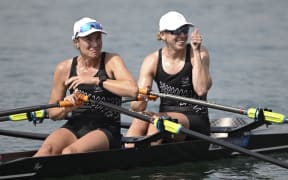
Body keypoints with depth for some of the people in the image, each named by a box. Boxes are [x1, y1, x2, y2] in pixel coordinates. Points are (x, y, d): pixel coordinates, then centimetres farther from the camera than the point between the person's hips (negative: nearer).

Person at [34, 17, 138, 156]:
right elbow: (52, 113, 14)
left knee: (70, 152, -32)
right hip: (75, 127, 3)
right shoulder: (64, 69, 8)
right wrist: (66, 108, -10)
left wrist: (96, 80, -19)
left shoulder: (111, 61, 0)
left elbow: (133, 90, -20)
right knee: (48, 149, -29)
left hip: (106, 130, -3)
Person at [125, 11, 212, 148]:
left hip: (196, 122, -3)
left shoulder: (199, 53, -1)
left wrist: (196, 52, -16)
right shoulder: (152, 61, 5)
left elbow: (201, 90, -18)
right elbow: (137, 107, -1)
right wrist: (140, 100, -26)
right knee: (139, 122, -30)